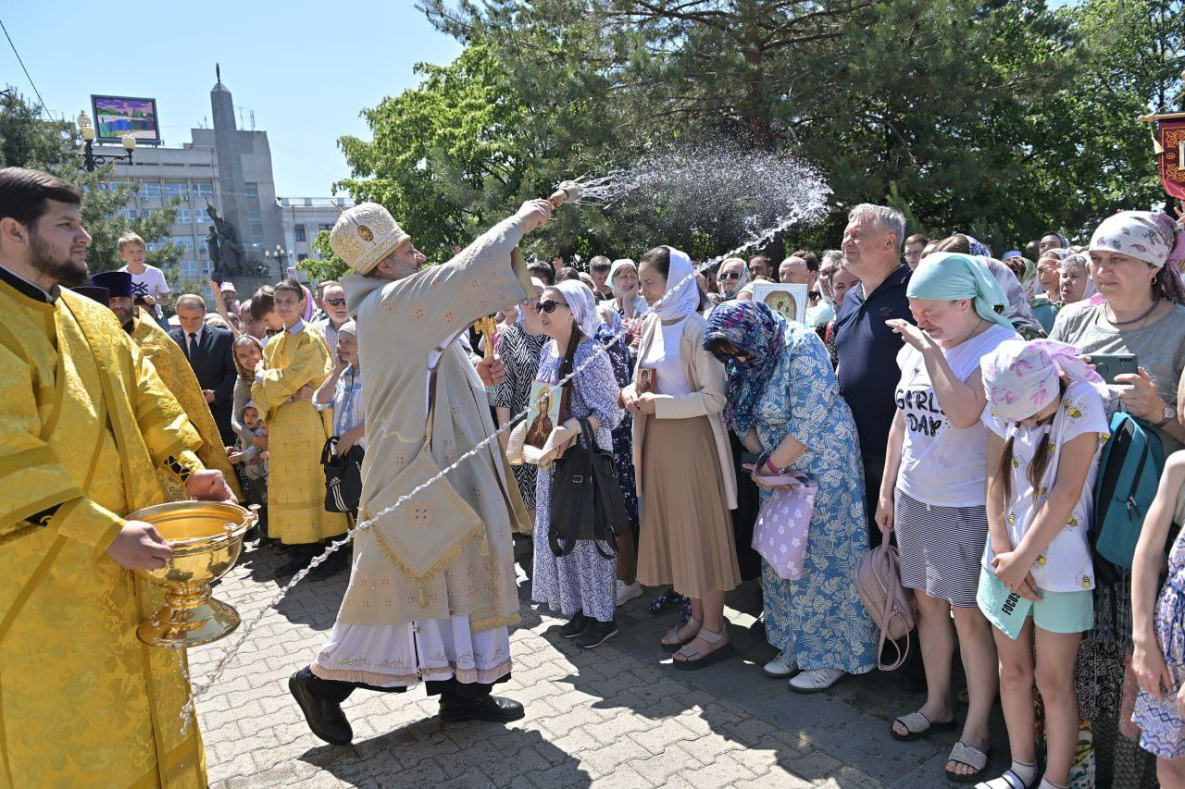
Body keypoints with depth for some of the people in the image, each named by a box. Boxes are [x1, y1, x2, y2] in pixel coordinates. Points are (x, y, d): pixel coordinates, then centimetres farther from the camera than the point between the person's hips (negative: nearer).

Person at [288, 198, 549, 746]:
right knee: (400, 576, -2)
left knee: (460, 570, 13)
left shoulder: (403, 311, 16)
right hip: (417, 470, -10)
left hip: (445, 468, 10)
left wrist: (474, 375, 9)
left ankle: (461, 686, 23)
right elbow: (463, 275, -23)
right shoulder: (388, 304, -15)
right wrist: (516, 224, -11)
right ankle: (324, 679, 15)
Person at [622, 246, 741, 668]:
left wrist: (658, 404, -20)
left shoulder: (695, 327, -13)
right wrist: (633, 392, -1)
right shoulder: (652, 324, 10)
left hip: (692, 440, -8)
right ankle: (697, 617, 28)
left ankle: (714, 630, 14)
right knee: (674, 528, 13)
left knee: (700, 530, 1)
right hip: (659, 441, 8)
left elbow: (714, 398, -17)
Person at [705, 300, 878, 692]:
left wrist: (770, 466, -14)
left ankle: (832, 656, 14)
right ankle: (795, 646, 27)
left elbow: (808, 424, -22)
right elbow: (743, 420, 9)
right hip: (779, 474, 8)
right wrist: (764, 461, -6)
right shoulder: (749, 359, 5)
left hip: (822, 467, -8)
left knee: (821, 559, -1)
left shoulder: (801, 348, -19)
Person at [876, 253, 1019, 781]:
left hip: (966, 505, -6)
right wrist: (886, 492, 16)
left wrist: (930, 350, -22)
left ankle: (976, 729, 19)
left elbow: (964, 412, -30)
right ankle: (937, 704, 33)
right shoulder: (915, 347, 7)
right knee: (927, 602, 15)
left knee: (969, 617, 1)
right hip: (914, 498, 7)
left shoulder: (999, 343, -14)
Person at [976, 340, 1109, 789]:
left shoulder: (1081, 402, -15)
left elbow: (1066, 492, -17)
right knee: (1012, 671, 14)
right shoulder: (1003, 403, -1)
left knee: (1052, 679, 5)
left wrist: (1023, 559, -14)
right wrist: (1003, 551, -8)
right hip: (1007, 561, 4)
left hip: (1058, 563, -4)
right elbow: (995, 479, 0)